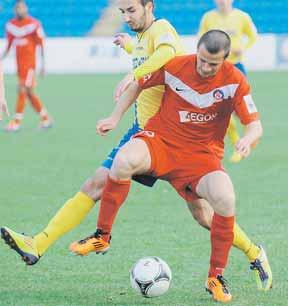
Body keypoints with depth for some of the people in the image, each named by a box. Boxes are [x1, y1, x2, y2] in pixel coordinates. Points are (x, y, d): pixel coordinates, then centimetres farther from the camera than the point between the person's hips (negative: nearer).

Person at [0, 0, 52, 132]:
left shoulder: (34, 24, -9)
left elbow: (41, 45, -6)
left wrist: (43, 64, -8)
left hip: (29, 62, -6)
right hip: (19, 62, 6)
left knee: (23, 90, -12)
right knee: (29, 92, 9)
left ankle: (16, 122, -11)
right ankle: (45, 118, 21)